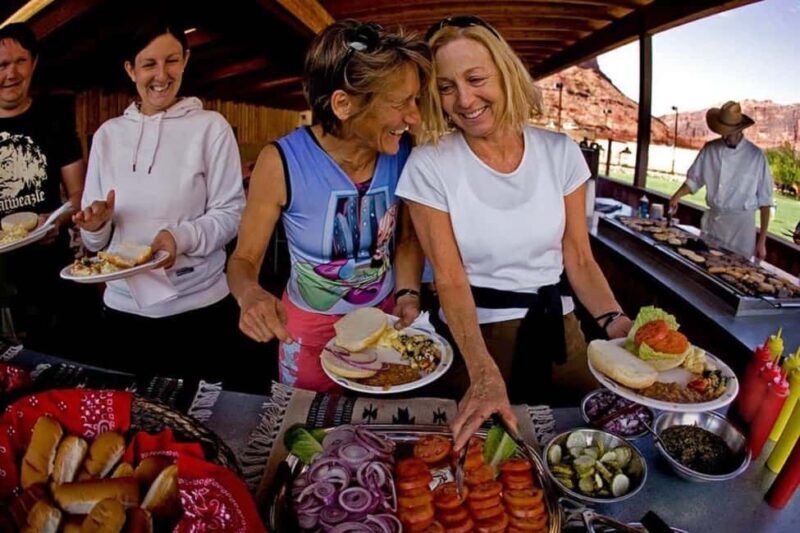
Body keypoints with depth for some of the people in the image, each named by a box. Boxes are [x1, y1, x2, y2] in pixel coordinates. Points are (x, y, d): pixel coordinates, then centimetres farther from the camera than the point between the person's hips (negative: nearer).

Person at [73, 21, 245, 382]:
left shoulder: (211, 127, -5)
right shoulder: (108, 134, 7)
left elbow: (231, 213, -7)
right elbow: (95, 238, 11)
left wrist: (183, 237, -23)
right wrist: (96, 224, -11)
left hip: (197, 306, -3)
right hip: (124, 306, 4)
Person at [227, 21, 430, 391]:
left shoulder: (402, 153, -15)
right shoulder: (282, 162, -24)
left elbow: (407, 238, 1)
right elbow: (244, 259, -14)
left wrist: (408, 293, -14)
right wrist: (250, 294, -35)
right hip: (311, 330, -2)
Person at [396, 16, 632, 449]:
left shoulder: (560, 153, -5)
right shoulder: (429, 165, -14)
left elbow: (579, 259, -2)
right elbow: (450, 279, -16)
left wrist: (615, 320, -20)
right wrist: (484, 373, -29)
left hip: (555, 327, 3)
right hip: (472, 333, -2)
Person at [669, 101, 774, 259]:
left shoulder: (755, 155, -6)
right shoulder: (710, 149, 1)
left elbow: (764, 201, -4)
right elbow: (694, 179, 13)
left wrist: (762, 241, -6)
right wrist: (677, 195, -9)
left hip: (740, 224, -3)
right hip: (711, 222, 3)